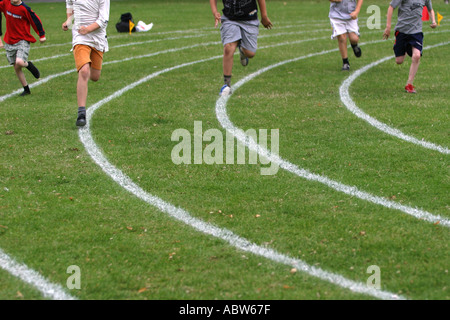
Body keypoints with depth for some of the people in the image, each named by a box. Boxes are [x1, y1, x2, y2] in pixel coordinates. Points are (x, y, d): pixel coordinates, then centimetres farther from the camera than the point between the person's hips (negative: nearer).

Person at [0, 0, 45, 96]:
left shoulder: (25, 9, -14)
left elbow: (36, 20, -4)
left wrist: (42, 35, 3)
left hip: (23, 41, -5)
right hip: (9, 41, 5)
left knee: (19, 62, -26)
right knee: (16, 67, 8)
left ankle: (28, 64, 11)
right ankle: (26, 89, 24)